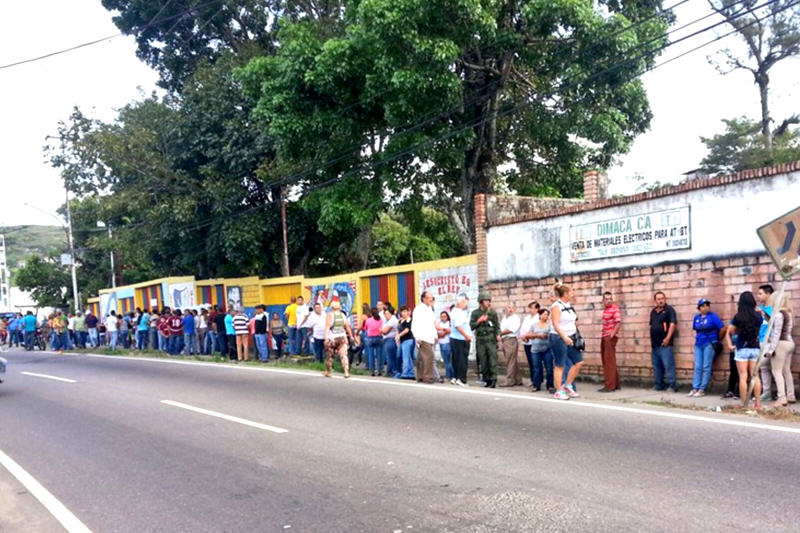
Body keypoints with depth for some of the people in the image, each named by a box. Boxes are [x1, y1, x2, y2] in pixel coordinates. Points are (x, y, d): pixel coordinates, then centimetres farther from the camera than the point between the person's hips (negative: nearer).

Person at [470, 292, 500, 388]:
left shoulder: (492, 312, 6)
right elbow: (471, 326, 5)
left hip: (491, 339, -2)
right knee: (483, 362, 4)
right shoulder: (475, 313, 7)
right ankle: (486, 380, 12)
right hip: (480, 340, 2)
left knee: (492, 360, -9)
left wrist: (498, 334, -11)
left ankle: (493, 380, -9)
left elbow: (497, 325, 4)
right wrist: (479, 321, -9)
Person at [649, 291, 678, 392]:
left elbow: (673, 324, -13)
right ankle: (658, 385, 21)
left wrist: (668, 338, -20)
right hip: (655, 344, 7)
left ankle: (673, 386, -6)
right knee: (656, 366, 12)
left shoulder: (669, 310, -4)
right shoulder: (653, 312, 17)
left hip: (664, 343, -7)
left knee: (668, 365, -10)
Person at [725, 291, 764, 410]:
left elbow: (728, 333, -6)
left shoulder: (738, 317, -9)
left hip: (742, 349, -3)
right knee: (755, 376, 8)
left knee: (743, 377, 0)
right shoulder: (758, 316, -1)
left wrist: (730, 345, 0)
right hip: (755, 348, 3)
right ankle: (758, 403, 7)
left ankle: (743, 404, 1)